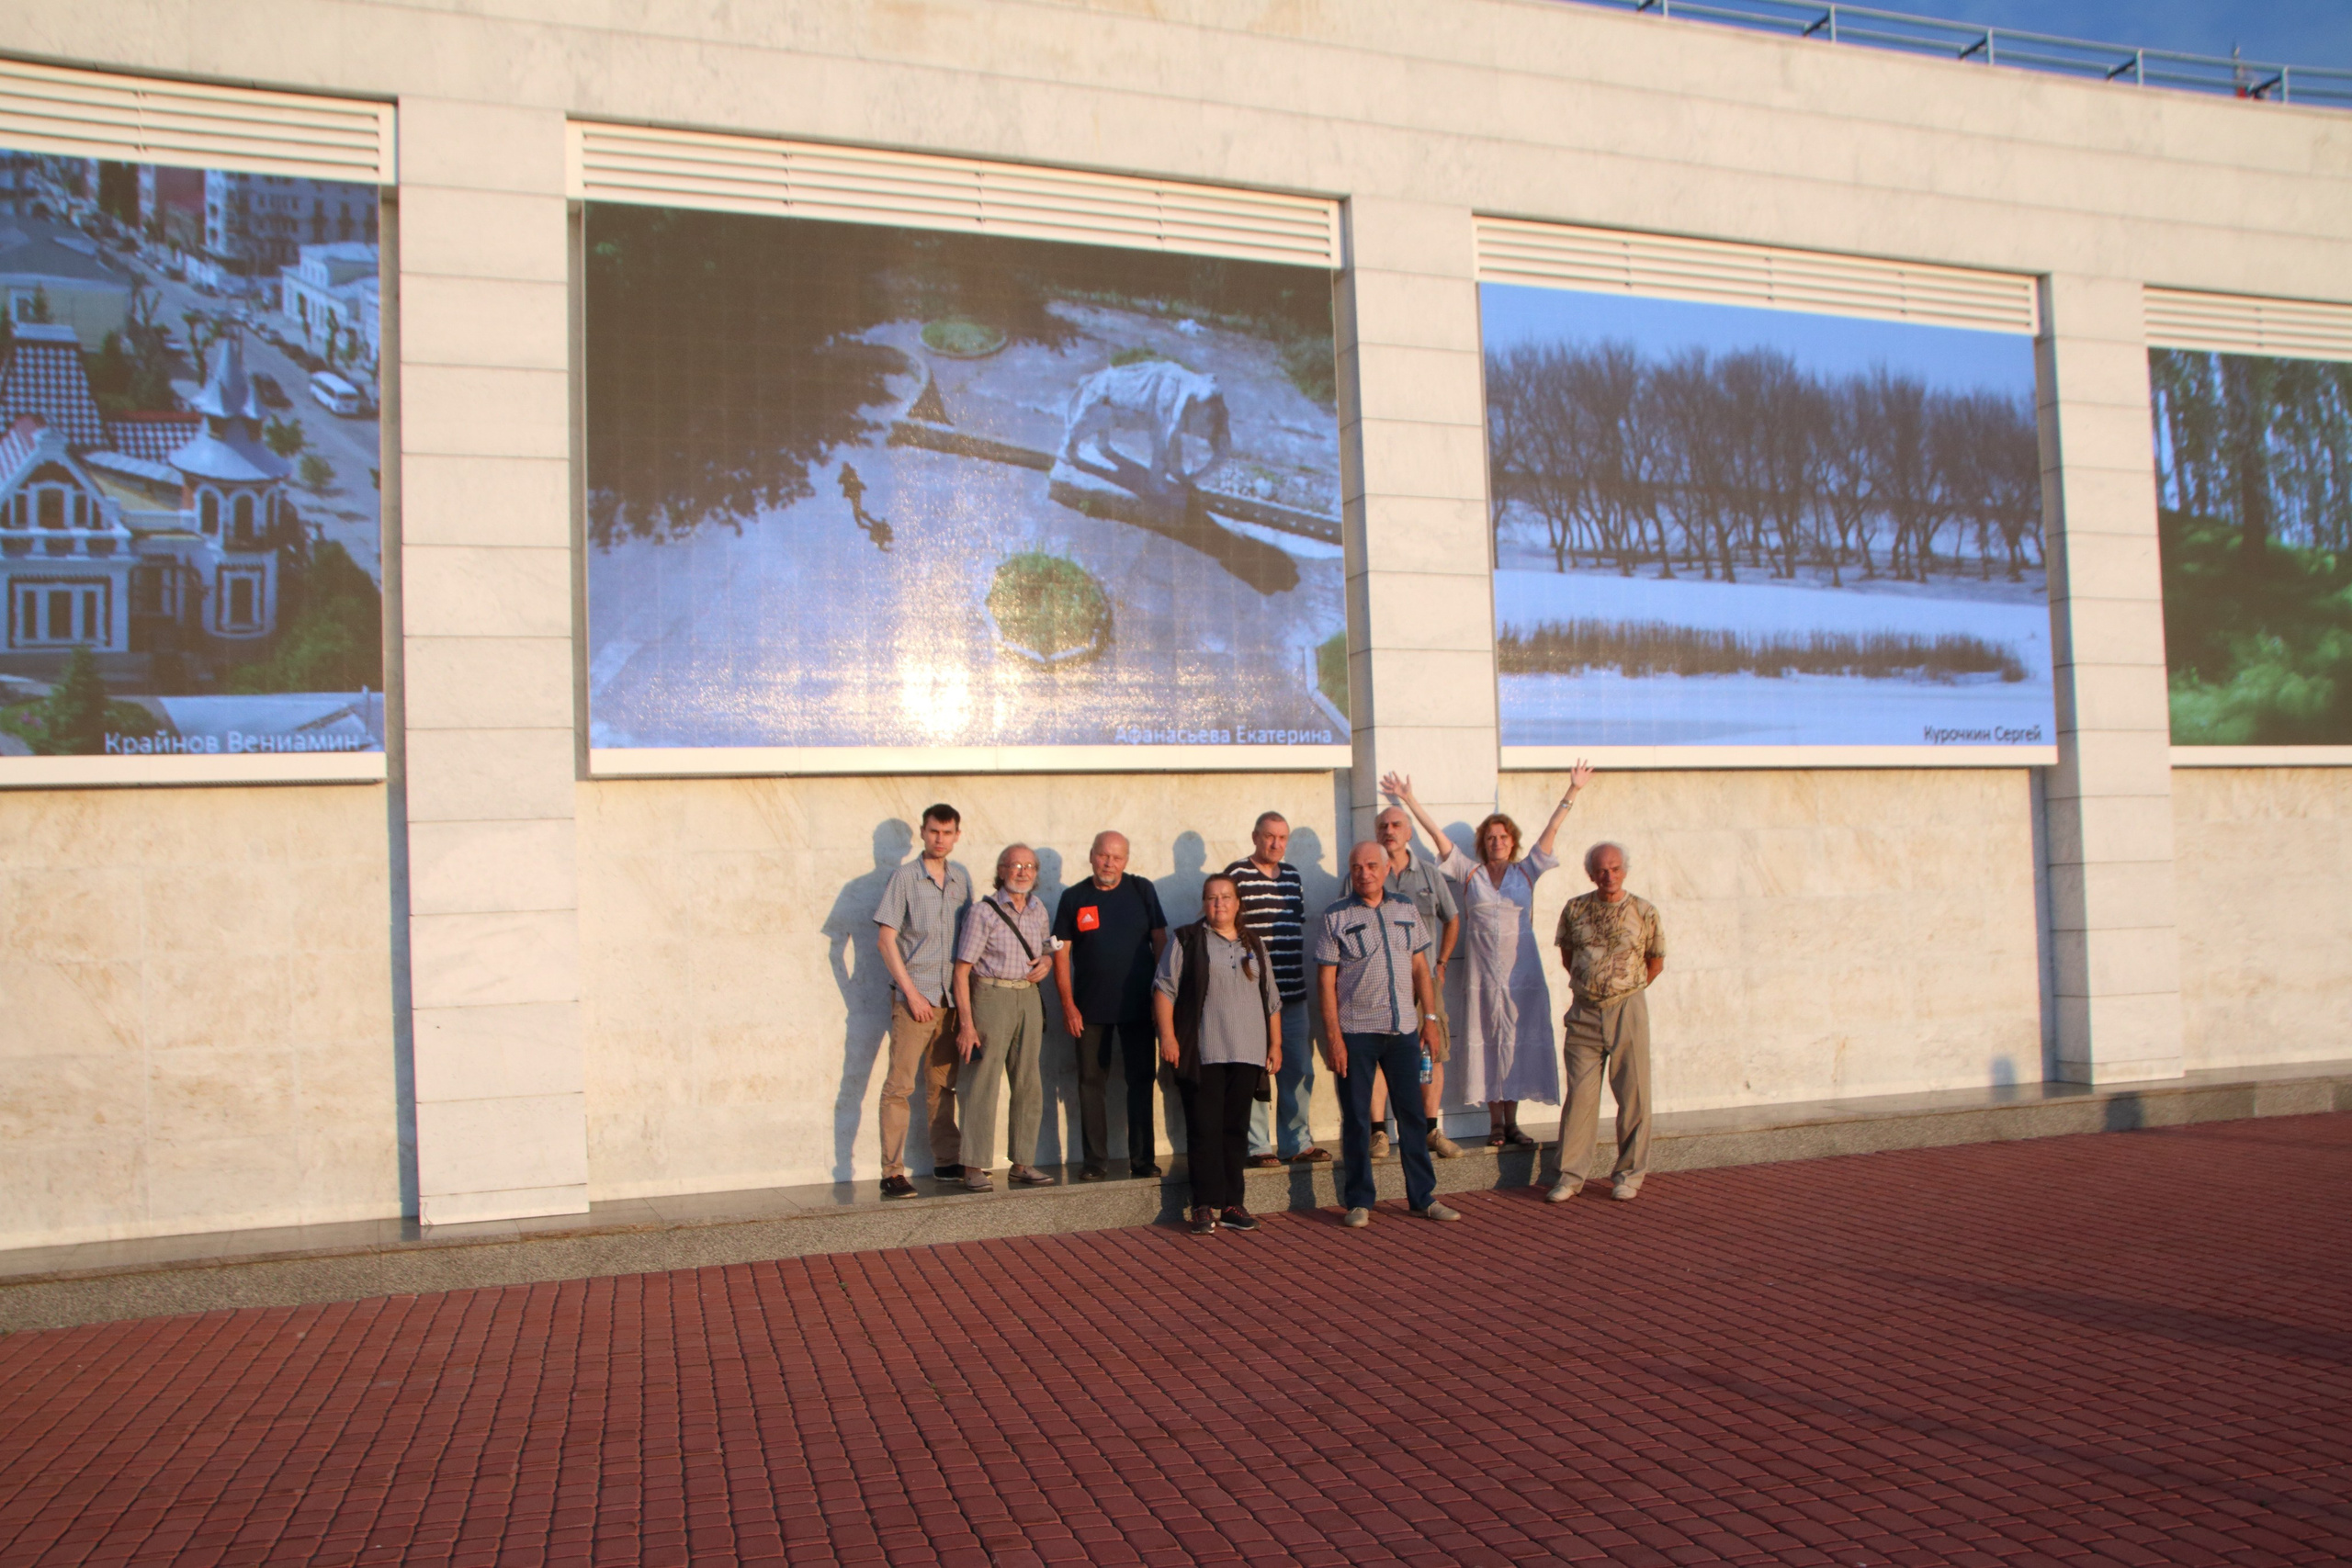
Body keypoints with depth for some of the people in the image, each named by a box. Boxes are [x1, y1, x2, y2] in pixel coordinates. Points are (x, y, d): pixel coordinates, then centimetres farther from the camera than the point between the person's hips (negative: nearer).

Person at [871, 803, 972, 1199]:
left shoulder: (961, 878, 10)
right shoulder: (904, 878, -4)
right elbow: (886, 939, -7)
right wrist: (911, 992, -11)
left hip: (951, 997, 5)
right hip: (914, 996, -5)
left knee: (943, 1084, 13)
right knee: (900, 1085, -7)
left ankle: (947, 1162, 21)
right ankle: (892, 1173, -6)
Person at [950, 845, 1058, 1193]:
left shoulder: (1038, 910, 11)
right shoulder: (983, 912, -6)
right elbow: (962, 969, -9)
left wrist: (1048, 959, 2)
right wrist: (966, 1022, -15)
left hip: (1028, 998, 6)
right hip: (991, 997, -6)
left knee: (1029, 1085, 7)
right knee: (983, 1083, -6)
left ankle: (1022, 1164, 15)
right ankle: (974, 1168, -2)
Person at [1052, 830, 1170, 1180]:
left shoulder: (1142, 890, 3)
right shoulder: (1074, 898, 2)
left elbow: (1160, 941, 7)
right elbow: (1061, 953, 2)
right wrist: (1068, 1004, -4)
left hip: (1138, 1005, 0)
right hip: (1090, 1008, 0)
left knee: (1142, 1081, 3)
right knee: (1091, 1082, 4)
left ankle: (1143, 1158, 12)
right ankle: (1096, 1160, 12)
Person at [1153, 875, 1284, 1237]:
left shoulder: (1254, 945, 17)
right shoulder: (1187, 940, 2)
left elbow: (1271, 999, 20)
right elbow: (1164, 988, -2)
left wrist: (1275, 1044, 15)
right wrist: (1168, 1037, -10)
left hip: (1247, 1054, 4)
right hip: (1202, 1054, -4)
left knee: (1236, 1130, 7)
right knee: (1205, 1129, -4)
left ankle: (1232, 1204, 13)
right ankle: (1205, 1207, 0)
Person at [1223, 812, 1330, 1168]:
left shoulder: (1293, 875, 14)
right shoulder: (1236, 874, -6)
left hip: (1293, 992, 7)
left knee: (1298, 1070, 10)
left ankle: (1296, 1142, 20)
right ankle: (1257, 1146, 5)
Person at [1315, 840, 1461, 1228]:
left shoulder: (1406, 912, 10)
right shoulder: (1335, 918, -1)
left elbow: (1420, 967, 15)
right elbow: (1325, 981, -4)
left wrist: (1429, 1015, 7)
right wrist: (1334, 1036, -10)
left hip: (1404, 1029, 3)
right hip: (1356, 1033, -3)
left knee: (1412, 1114, 8)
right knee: (1356, 1120, 3)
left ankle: (1423, 1197, 18)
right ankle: (1359, 1202, 12)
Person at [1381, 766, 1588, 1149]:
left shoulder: (1526, 872, 8)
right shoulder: (1469, 873, 6)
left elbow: (1551, 830, 4)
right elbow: (1437, 833, 5)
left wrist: (1573, 791, 1)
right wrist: (1409, 800, 5)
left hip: (1522, 970, 1)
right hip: (1482, 971, -1)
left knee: (1519, 1040, 2)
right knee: (1488, 1041, 1)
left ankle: (1511, 1122, 9)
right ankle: (1495, 1124, 8)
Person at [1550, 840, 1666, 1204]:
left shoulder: (1644, 912, -2)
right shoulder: (1575, 909, 4)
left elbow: (1656, 961, 9)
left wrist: (1628, 990, 11)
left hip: (1627, 1010, -1)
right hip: (1584, 1011, 1)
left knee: (1633, 1095, 2)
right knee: (1580, 1095, 2)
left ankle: (1629, 1175, 14)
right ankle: (1571, 1174, 8)